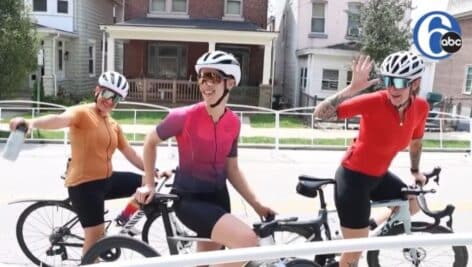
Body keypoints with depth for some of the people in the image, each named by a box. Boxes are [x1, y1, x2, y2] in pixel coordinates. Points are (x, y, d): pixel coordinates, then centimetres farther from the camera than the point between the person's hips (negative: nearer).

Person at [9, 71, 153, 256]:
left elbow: (130, 154, 15)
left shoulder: (114, 125, 11)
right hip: (84, 183, -7)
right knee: (95, 237, -3)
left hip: (107, 179, 8)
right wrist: (31, 122, -54)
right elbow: (59, 119, -34)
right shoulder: (82, 113, -13)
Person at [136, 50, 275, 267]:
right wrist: (148, 184, -1)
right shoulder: (184, 116, -17)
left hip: (218, 197, 6)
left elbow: (232, 170, 6)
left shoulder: (233, 123, -3)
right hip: (190, 199, -6)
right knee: (248, 240, -27)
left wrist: (257, 205, 3)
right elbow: (150, 142, 0)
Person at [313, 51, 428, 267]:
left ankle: (370, 228, 36)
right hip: (353, 177, -7)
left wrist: (415, 171, 26)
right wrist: (352, 89, -42)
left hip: (378, 175, 7)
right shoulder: (374, 102, -27)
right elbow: (320, 113, -33)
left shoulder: (421, 107, -7)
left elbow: (416, 141, 13)